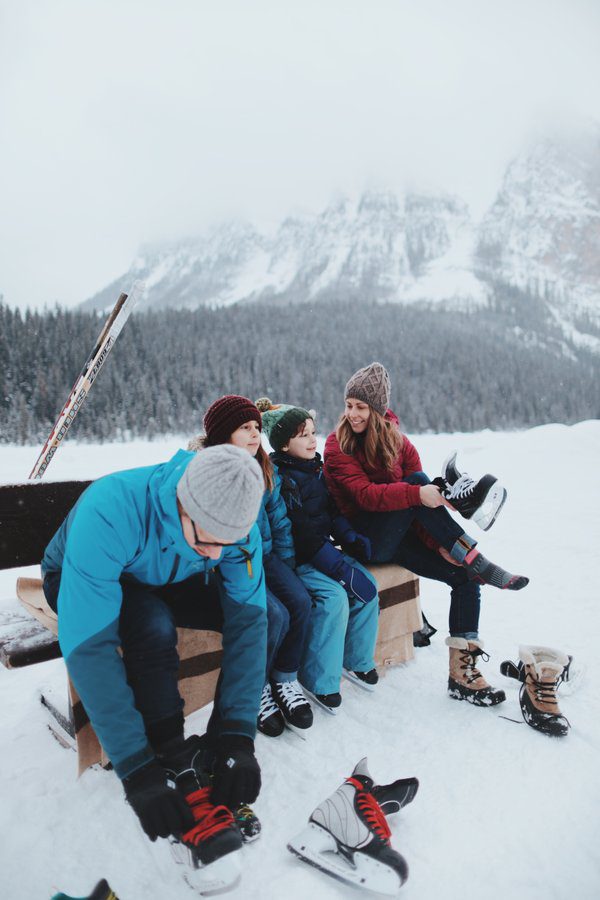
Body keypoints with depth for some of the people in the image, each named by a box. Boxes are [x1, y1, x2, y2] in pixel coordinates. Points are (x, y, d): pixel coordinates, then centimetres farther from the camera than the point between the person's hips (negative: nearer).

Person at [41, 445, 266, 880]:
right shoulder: (111, 510, -41)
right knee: (153, 623, -38)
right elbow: (87, 644, -42)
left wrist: (238, 734, -32)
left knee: (269, 614, -18)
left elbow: (248, 620, -25)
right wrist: (136, 767, -41)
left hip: (168, 582, 4)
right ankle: (177, 767, -20)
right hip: (78, 581, -3)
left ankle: (214, 751, -7)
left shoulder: (235, 522, -27)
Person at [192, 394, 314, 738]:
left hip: (263, 554, 6)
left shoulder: (265, 469, 8)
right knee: (274, 615, -24)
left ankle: (285, 678, 7)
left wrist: (288, 564, 10)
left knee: (301, 602, -18)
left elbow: (279, 519, 15)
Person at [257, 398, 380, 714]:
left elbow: (331, 512, 14)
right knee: (333, 596, -26)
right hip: (293, 558, -8)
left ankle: (356, 661, 12)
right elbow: (299, 534, -23)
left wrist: (351, 539, -6)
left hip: (321, 549, 8)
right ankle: (319, 681, -8)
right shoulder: (278, 477, -18)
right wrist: (341, 568, -26)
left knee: (367, 584, -8)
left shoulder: (315, 468, 9)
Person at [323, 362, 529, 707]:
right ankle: (474, 558, -23)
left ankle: (463, 672, -7)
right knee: (417, 480, -27)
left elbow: (422, 498, 0)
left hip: (401, 537, 5)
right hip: (366, 540, -5)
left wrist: (439, 543, -13)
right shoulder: (337, 446, -7)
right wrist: (417, 493, -34)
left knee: (465, 578, -11)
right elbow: (366, 494, -22)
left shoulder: (398, 441, 7)